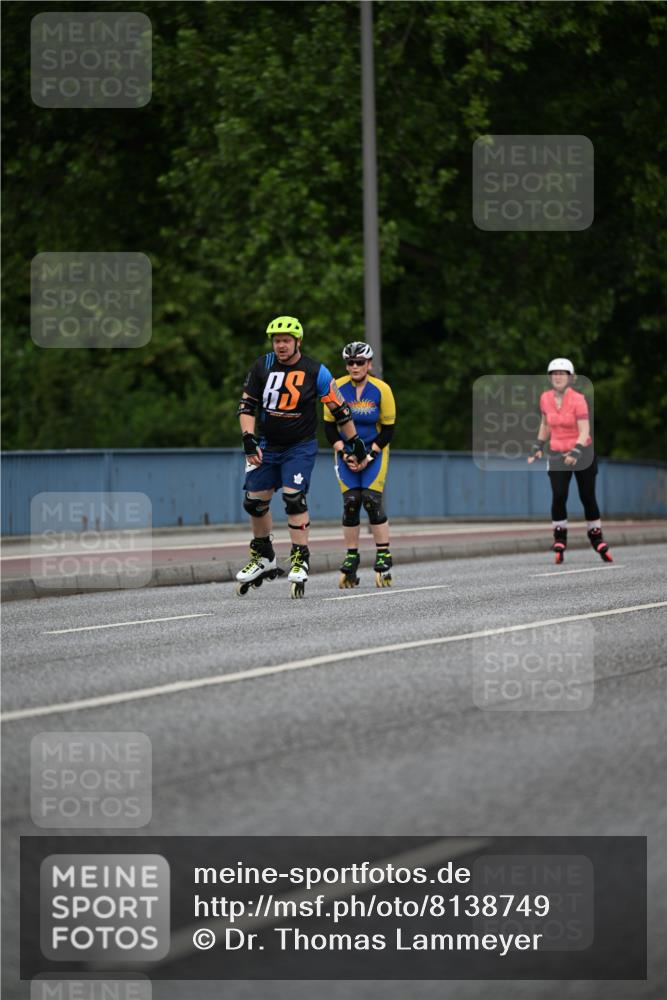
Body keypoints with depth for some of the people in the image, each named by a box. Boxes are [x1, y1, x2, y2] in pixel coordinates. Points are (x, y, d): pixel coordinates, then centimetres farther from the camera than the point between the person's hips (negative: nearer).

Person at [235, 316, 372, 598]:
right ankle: (263, 559, 23)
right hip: (266, 445, 4)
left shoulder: (315, 372, -11)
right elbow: (247, 405, 1)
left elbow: (339, 410, -3)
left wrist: (356, 444, 1)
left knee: (294, 498, -19)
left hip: (300, 446, -4)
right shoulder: (262, 366, -3)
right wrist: (249, 440, -11)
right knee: (255, 501, 5)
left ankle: (300, 561, -13)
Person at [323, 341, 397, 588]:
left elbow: (388, 429, -5)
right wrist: (343, 454, -12)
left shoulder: (381, 390, -10)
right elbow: (329, 426, 0)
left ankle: (384, 558, -6)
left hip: (374, 451, -1)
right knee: (350, 502, -9)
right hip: (346, 452, 1)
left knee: (372, 500, -14)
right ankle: (351, 560, 0)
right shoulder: (337, 388, -7)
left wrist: (368, 456, -14)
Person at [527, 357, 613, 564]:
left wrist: (576, 453, -35)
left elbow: (585, 432, -22)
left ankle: (597, 540, 21)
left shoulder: (578, 400, -16)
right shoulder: (546, 398, -1)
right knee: (558, 496, -15)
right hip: (557, 454, 3)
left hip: (582, 453, -3)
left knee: (588, 498, 4)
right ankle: (559, 541, -4)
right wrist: (538, 447, 11)